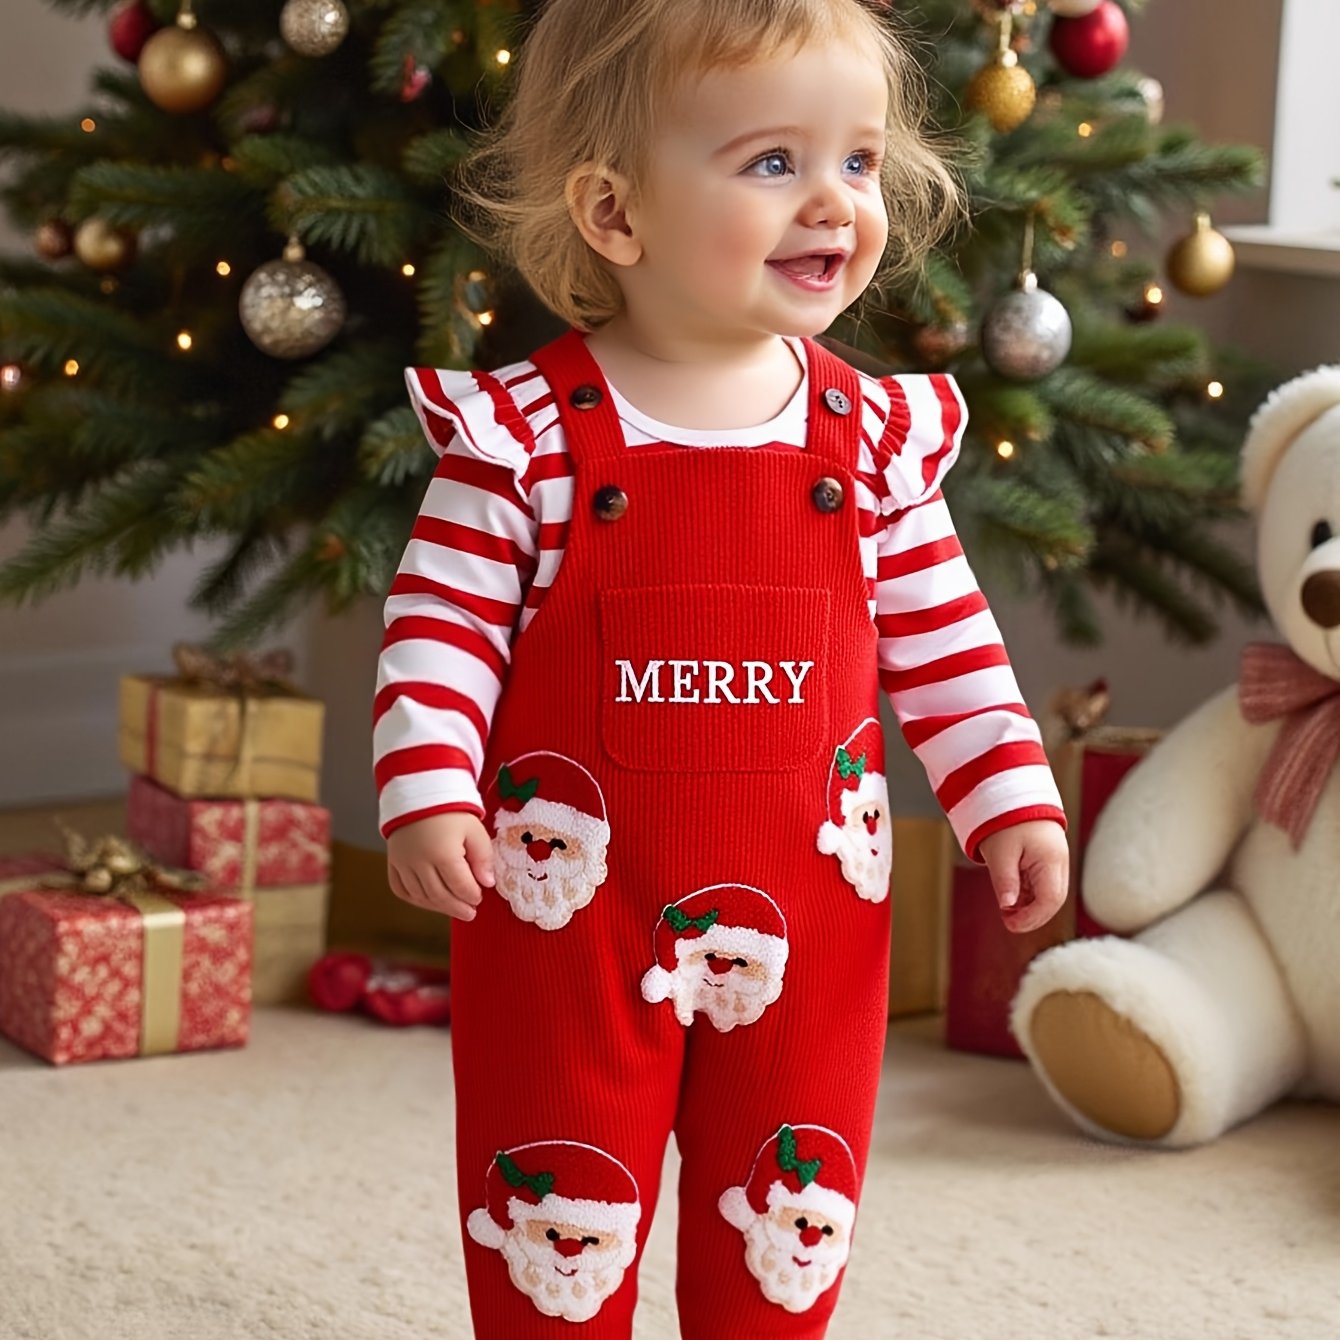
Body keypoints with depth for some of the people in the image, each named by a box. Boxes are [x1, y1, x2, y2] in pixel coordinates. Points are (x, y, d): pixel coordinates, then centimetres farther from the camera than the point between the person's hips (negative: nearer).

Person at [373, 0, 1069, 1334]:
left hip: (808, 900, 3)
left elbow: (938, 629, 7)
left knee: (794, 1220, 16)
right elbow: (441, 623, -8)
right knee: (559, 1217, 10)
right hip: (569, 897, -3)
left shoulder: (874, 430, 0)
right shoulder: (527, 433, -11)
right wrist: (426, 789, -19)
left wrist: (1008, 794, 4)